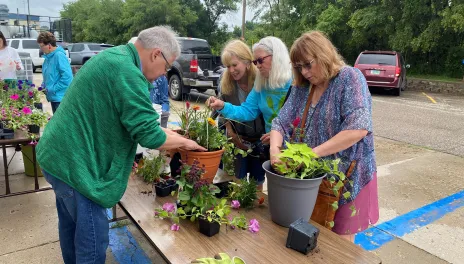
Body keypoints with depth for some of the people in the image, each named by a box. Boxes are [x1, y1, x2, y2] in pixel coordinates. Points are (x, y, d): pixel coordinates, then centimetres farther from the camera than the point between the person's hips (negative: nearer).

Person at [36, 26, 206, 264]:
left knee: (71, 225, 25)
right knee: (92, 237, 3)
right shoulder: (127, 72, -23)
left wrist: (165, 133, 13)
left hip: (58, 154, 10)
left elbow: (134, 118, 18)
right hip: (74, 163, -10)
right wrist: (184, 142, -6)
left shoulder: (112, 57, 9)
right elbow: (149, 136, -23)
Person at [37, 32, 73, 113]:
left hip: (61, 98, -9)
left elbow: (67, 76, -23)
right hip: (53, 97, 9)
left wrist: (53, 88, -17)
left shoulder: (59, 55, -15)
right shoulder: (48, 57, 13)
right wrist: (44, 85, 9)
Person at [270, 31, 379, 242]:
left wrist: (313, 153, -29)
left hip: (347, 175, -5)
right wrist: (275, 148, -20)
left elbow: (358, 128, -26)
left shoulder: (350, 78, -14)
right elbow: (282, 121, 1)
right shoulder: (301, 87, 4)